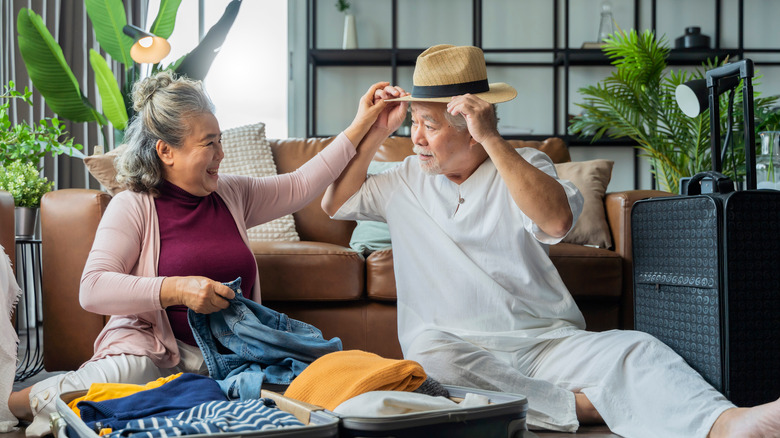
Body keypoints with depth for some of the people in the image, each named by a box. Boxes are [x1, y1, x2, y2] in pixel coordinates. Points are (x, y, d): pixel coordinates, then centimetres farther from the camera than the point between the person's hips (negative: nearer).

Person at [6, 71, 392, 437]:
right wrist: (176, 289, -25)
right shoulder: (133, 207, -4)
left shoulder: (231, 194, 14)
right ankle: (17, 401, -6)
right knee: (125, 373, -41)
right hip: (154, 351, -6)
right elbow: (92, 290, -14)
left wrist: (360, 126, 14)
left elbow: (300, 186, 17)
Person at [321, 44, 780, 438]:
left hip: (547, 341, 0)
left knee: (635, 350, -29)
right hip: (457, 346, 1)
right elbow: (336, 203, 20)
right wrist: (375, 133, 11)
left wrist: (492, 139, -18)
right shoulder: (407, 179, 17)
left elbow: (556, 219, -13)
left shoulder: (525, 166, 8)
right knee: (429, 354, -36)